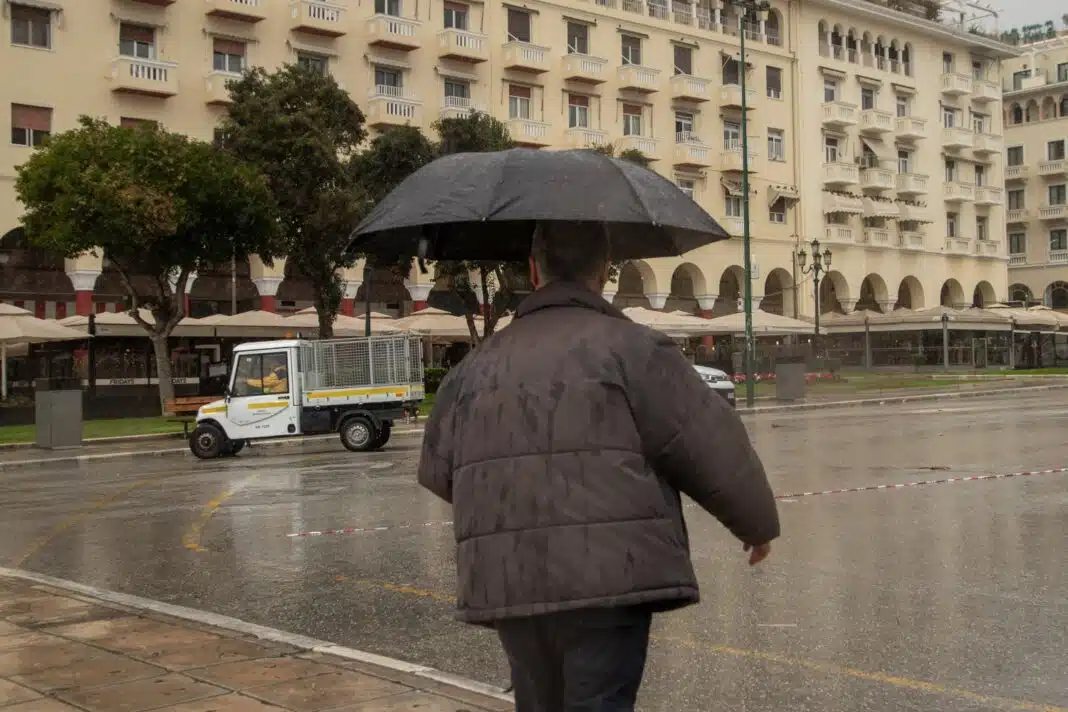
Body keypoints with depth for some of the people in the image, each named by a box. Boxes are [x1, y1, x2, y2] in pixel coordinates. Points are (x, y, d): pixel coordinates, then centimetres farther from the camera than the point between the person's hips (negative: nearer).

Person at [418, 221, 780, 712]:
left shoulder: (478, 366, 12)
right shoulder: (631, 348, -3)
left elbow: (436, 471, 18)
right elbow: (712, 447, -3)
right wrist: (758, 523, 13)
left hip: (505, 584, 5)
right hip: (607, 578, -5)